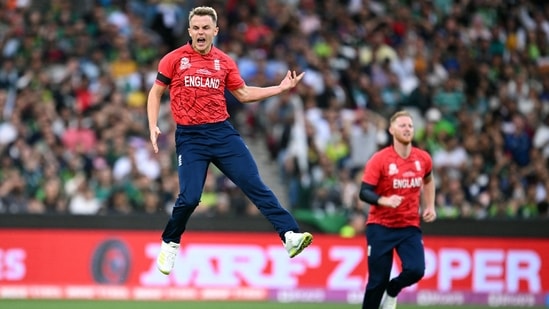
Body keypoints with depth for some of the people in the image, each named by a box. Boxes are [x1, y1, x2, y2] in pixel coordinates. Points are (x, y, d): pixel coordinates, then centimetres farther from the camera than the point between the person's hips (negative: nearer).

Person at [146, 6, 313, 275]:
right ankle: (169, 244, 14)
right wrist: (153, 127, -7)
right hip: (190, 137, -3)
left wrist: (281, 88, 12)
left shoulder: (225, 62, 8)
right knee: (189, 197, -12)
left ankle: (290, 235, -10)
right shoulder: (175, 59, -1)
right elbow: (155, 93, 6)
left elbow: (243, 93, 20)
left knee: (255, 185, -5)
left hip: (222, 132, 3)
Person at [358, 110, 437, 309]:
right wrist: (385, 201, -33)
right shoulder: (379, 160, -12)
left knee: (416, 270, -17)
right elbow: (364, 193, -16)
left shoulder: (423, 158, 2)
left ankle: (392, 292, 16)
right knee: (377, 281, -2)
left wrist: (430, 206, 14)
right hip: (380, 227, -3)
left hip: (410, 227, 3)